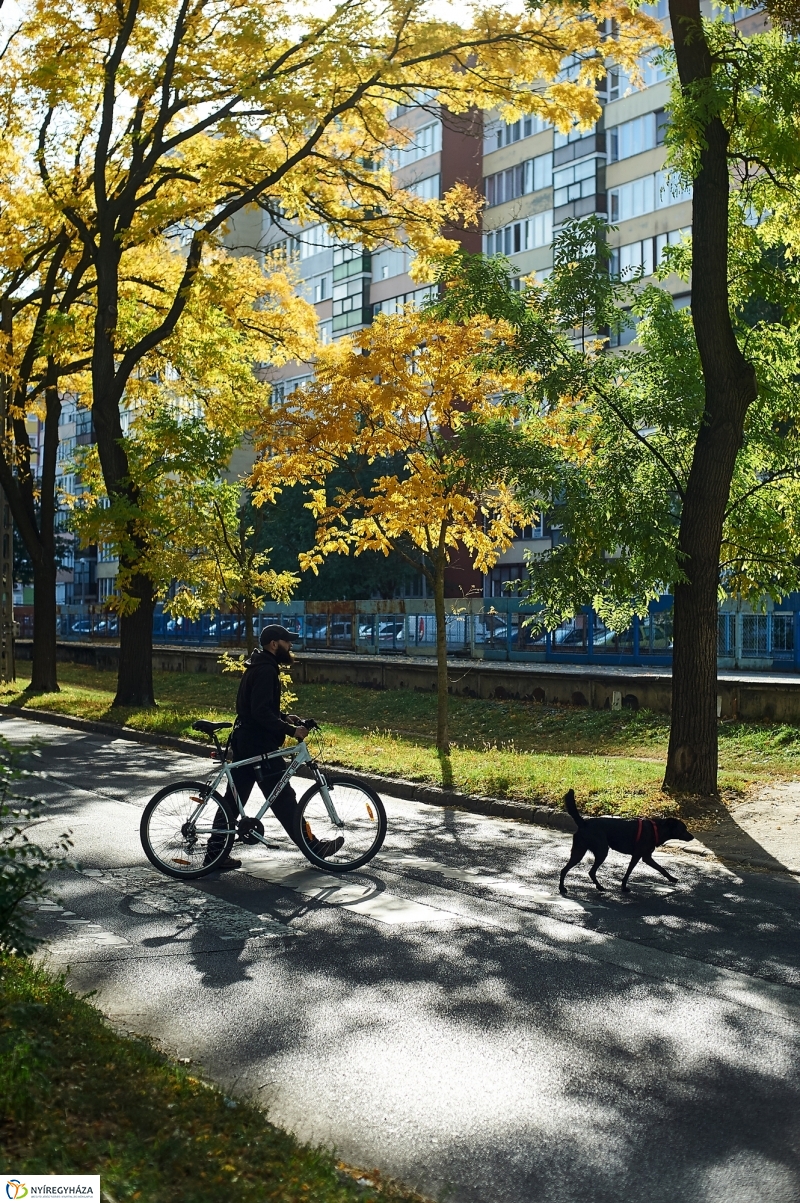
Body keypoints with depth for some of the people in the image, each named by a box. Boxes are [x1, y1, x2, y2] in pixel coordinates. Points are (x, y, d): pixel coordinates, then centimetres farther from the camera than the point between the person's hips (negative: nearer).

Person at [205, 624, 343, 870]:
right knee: (283, 798, -2)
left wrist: (284, 718, 14)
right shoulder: (265, 670, -18)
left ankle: (215, 851, 14)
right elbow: (261, 712, -26)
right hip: (259, 745, -11)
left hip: (245, 743, 11)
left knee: (233, 798, 11)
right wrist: (291, 730, -25)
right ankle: (312, 846, 7)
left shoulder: (259, 667, 16)